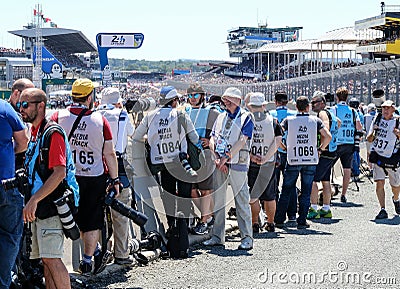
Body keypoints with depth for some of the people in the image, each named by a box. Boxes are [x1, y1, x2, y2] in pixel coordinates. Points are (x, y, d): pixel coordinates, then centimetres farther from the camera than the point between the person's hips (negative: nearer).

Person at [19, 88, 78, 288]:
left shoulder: (52, 133, -12)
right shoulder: (34, 133, 17)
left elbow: (59, 173, -21)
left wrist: (34, 200, -24)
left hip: (52, 205, -9)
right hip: (39, 209, 9)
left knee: (51, 258, -11)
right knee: (46, 260, 10)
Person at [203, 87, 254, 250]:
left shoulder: (246, 118, -1)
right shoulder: (221, 117, 16)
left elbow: (242, 141, -11)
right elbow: (212, 139, 11)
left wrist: (226, 157, -15)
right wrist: (217, 158, -5)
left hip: (237, 164, -6)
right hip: (219, 164, 6)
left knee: (242, 201, -5)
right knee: (217, 200, 8)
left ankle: (247, 238, -1)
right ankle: (217, 236, 16)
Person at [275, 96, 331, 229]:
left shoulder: (289, 120, 1)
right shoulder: (315, 120, 2)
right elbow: (328, 136, -8)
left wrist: (284, 147, 5)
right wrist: (320, 149, 6)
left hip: (293, 160, 0)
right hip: (311, 160, 0)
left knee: (286, 191, 10)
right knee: (306, 192, 7)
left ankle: (279, 220, 12)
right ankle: (301, 221, 6)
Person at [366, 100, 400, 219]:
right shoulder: (377, 119, 1)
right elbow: (369, 139, 8)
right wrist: (372, 133, -12)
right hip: (378, 157, 1)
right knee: (379, 183, -12)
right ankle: (383, 210, -7)